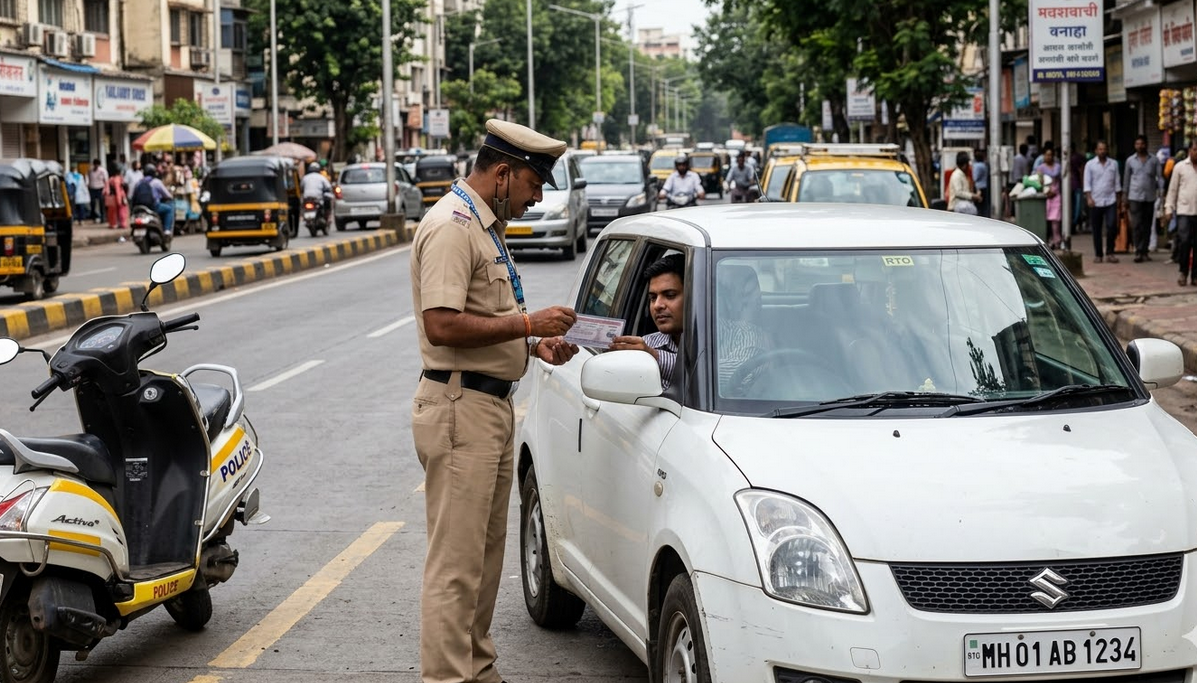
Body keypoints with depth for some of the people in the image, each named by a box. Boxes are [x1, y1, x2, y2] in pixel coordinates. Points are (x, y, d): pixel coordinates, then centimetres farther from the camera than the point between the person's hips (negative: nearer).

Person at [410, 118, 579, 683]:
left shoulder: (485, 225, 18)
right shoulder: (450, 226, -16)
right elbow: (442, 325, -26)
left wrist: (534, 344, 10)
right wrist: (528, 323, -20)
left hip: (492, 407, 11)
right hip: (460, 408, -11)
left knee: (486, 553, 17)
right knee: (456, 562, -8)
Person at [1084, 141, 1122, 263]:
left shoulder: (1113, 164, 9)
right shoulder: (1090, 165, 3)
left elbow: (1117, 183, 13)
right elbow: (1087, 183, -1)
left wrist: (1118, 198, 11)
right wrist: (1089, 198, -13)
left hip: (1110, 201, 1)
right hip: (1096, 202, -1)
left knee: (1112, 227, -11)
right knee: (1096, 230, 4)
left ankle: (1109, 253, 0)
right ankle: (1098, 254, 13)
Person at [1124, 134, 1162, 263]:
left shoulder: (1154, 160, 5)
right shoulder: (1130, 160, 6)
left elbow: (1159, 178, 6)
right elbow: (1126, 179, 11)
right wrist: (1125, 198, 10)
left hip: (1150, 197, 1)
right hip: (1135, 197, -1)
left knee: (1147, 225, 6)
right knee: (1136, 225, -8)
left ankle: (1144, 251, 13)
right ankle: (1138, 251, -7)